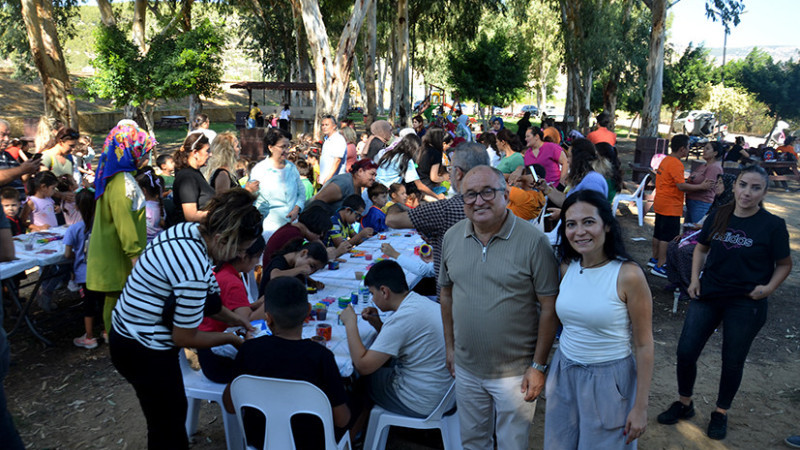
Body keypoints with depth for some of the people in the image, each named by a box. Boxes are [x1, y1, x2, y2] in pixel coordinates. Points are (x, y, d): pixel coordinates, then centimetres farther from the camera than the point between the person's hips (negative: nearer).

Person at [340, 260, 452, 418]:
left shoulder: (402, 318, -26)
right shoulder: (420, 301, 2)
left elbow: (363, 366, -24)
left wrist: (350, 324, -13)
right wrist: (378, 324, 4)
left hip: (419, 404, -8)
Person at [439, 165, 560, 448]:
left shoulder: (533, 241, -17)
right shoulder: (452, 237, -2)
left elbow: (549, 308, -13)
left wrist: (538, 366, -11)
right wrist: (449, 346, 10)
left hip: (515, 372, -4)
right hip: (466, 368, 4)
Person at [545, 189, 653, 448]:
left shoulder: (628, 275, -18)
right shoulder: (567, 267, -3)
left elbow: (643, 344, -12)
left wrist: (640, 407, -10)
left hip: (609, 381, -5)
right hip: (564, 375, 5)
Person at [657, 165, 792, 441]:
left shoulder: (773, 225, -10)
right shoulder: (719, 216, -1)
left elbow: (784, 264, 1)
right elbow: (701, 248, 12)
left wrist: (769, 287, -15)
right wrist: (695, 278, 1)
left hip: (745, 304, -3)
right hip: (708, 295, 3)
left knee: (733, 362, 11)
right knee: (685, 352, 3)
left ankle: (721, 413, 34)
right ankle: (684, 404, 26)